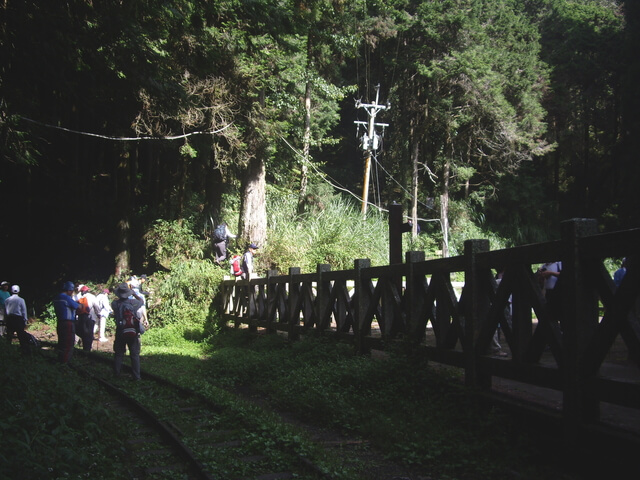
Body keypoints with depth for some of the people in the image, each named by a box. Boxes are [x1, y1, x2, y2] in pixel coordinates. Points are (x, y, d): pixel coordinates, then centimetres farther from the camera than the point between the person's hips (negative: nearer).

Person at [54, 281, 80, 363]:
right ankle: (65, 361, 0)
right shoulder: (67, 298, -17)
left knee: (62, 341, 17)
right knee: (69, 342, -2)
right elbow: (77, 306, -12)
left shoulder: (56, 298, 11)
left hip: (60, 322, 9)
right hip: (68, 323, -9)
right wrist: (81, 305, 10)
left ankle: (60, 358, 24)